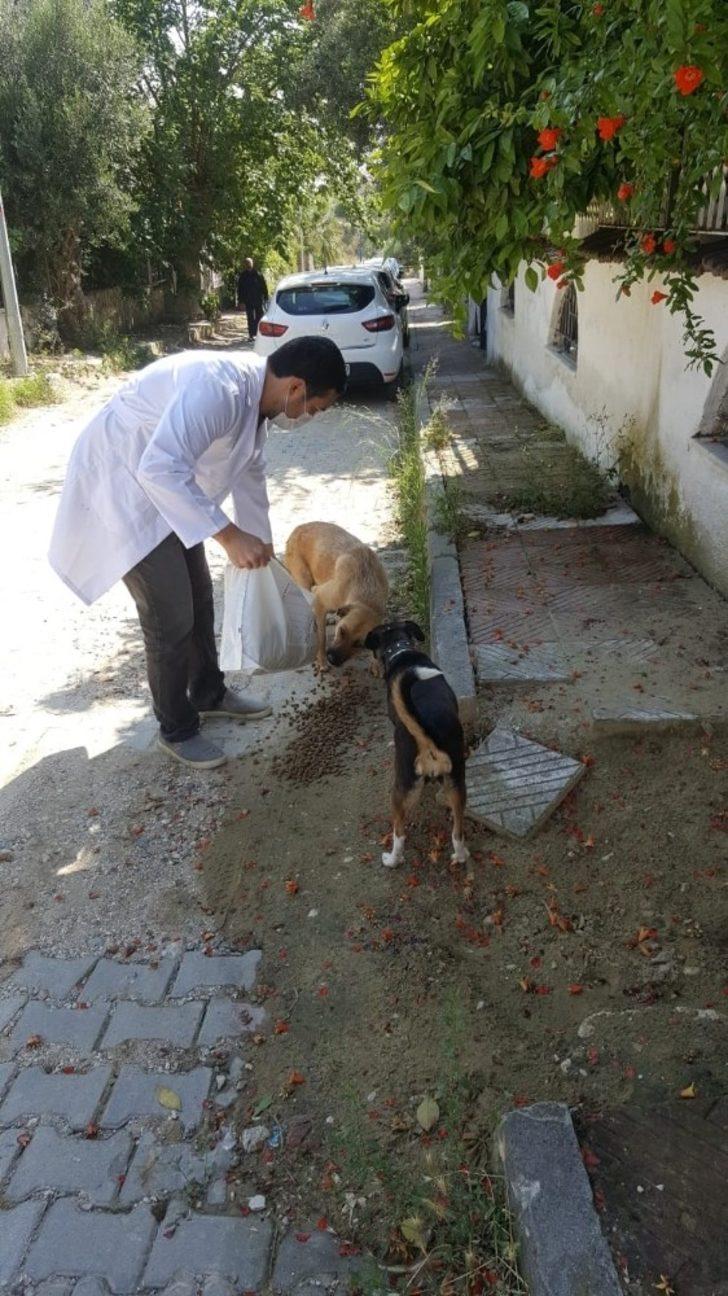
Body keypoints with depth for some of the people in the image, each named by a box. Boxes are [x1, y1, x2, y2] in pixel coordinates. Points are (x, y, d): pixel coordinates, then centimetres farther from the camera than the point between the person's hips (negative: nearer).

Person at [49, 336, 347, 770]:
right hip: (122, 487, -9)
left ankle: (209, 693, 37)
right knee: (171, 618, -5)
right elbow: (160, 468, -41)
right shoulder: (217, 388, -31)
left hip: (165, 490, 10)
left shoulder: (254, 391, 1)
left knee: (199, 596, 17)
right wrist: (229, 535, -39)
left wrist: (260, 541, 24)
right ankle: (177, 729, 14)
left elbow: (250, 469, 16)